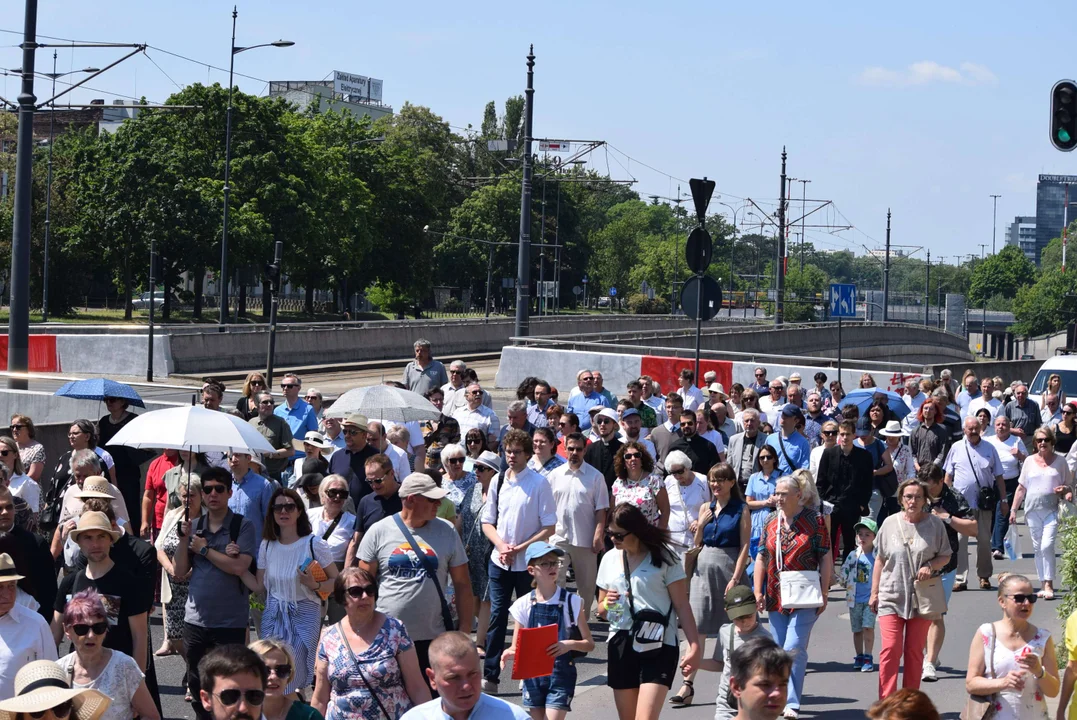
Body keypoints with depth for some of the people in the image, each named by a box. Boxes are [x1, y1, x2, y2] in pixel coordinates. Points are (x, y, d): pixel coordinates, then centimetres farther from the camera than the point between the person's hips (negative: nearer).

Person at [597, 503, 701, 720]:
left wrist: (694, 646, -11)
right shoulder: (609, 559, 11)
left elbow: (682, 606, -2)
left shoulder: (663, 557, -3)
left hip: (658, 646, -5)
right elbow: (601, 609, 20)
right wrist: (606, 604, -4)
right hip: (621, 644, 5)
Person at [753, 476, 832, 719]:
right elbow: (761, 558, 12)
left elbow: (826, 559, -3)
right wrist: (758, 592, 5)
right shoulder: (771, 521, 9)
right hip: (776, 597, 5)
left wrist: (823, 594, -7)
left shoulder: (814, 520, -4)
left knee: (794, 649, -14)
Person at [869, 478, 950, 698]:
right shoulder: (890, 523, 3)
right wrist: (874, 593, 9)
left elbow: (945, 556, 9)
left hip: (923, 597, 0)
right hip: (891, 595, 0)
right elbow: (880, 560, 10)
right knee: (890, 649, -10)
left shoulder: (935, 524, 1)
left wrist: (931, 566, -13)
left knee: (915, 651, 7)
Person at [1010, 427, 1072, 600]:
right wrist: (1013, 510, 11)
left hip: (1052, 509, -3)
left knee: (1047, 546, -16)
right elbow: (1021, 488, 15)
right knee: (1037, 549, 5)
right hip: (1033, 510, 3)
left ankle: (1049, 584, -14)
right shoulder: (1029, 461, 11)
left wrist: (1066, 490, -9)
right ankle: (1043, 584, 12)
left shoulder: (1060, 460, 8)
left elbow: (1069, 485, 14)